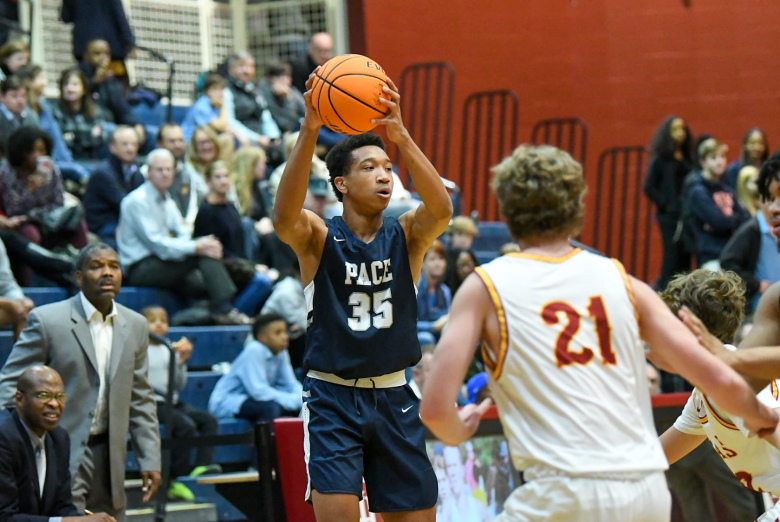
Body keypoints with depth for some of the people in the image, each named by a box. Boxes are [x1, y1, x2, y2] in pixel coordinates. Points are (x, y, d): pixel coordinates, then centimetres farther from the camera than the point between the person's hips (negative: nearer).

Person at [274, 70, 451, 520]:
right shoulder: (319, 238, -5)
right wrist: (310, 131, -41)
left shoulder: (407, 236, 1)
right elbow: (285, 217, -29)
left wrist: (401, 137, -36)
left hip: (394, 397, 3)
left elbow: (441, 210, -21)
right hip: (332, 395, -3)